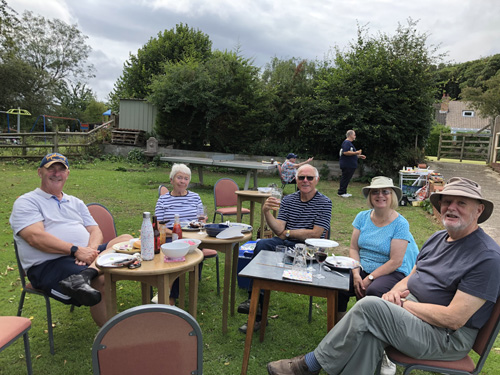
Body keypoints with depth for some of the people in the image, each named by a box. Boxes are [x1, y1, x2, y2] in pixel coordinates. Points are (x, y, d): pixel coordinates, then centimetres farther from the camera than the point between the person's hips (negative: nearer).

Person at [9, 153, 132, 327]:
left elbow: (95, 231, 15)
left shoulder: (76, 203, 27)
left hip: (86, 255, 6)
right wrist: (76, 250, -22)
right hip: (47, 265, -6)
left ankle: (83, 276, -41)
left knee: (126, 239, -20)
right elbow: (36, 237, -11)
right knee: (101, 281, -31)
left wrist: (91, 249, -10)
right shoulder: (26, 202, 7)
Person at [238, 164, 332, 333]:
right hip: (285, 243, 4)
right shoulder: (287, 200, 11)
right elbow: (279, 230, 0)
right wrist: (266, 212, -16)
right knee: (261, 245, -27)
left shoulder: (324, 202, 0)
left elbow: (315, 234, -7)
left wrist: (288, 233, -2)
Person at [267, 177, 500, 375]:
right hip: (412, 311, 7)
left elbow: (454, 319, -22)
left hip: (448, 337, -7)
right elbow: (412, 276, 17)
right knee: (370, 330, -26)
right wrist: (395, 291, -6)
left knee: (370, 306, -26)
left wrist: (402, 304, -15)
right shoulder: (437, 238, 10)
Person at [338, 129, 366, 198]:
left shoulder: (349, 143, 21)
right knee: (345, 179, -6)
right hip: (347, 165, -10)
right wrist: (356, 152, -20)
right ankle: (341, 192, -2)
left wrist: (359, 156, 20)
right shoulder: (346, 142, -13)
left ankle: (344, 192, 18)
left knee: (346, 179, 12)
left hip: (350, 165, 10)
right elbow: (345, 152, -26)